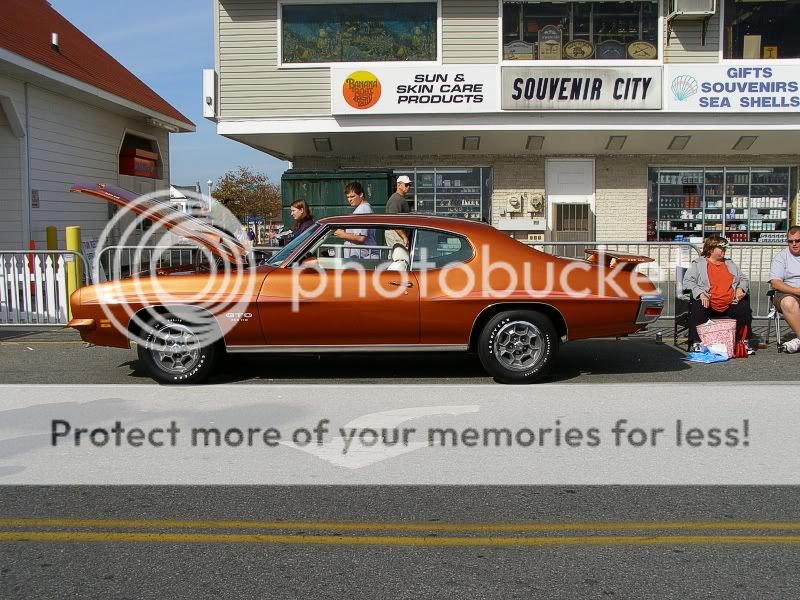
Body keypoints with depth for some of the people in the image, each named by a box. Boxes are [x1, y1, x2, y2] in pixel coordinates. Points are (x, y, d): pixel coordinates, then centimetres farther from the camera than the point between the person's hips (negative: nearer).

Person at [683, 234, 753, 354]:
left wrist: (741, 289, 4)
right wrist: (700, 293, -17)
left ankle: (744, 341, -10)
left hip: (730, 304, 4)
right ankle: (696, 343, -28)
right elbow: (687, 281, 0)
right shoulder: (697, 264, 12)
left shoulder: (730, 264, 27)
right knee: (698, 308, -35)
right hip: (709, 304, -3)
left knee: (745, 307, -24)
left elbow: (744, 279, 27)